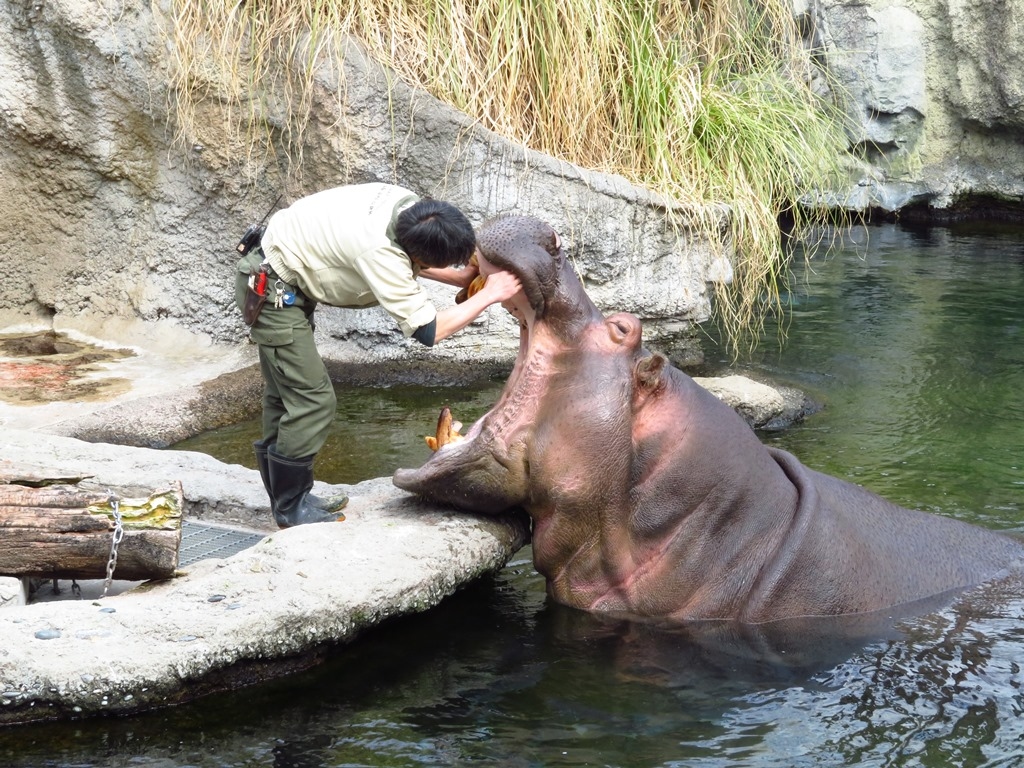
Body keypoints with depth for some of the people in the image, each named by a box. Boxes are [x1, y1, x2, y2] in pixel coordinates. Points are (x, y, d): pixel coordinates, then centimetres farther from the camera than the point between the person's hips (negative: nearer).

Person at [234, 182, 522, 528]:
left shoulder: (410, 206, -11)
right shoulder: (380, 253, -35)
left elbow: (413, 261, 11)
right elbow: (428, 330, -27)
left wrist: (465, 277, -3)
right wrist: (487, 295, -21)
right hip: (274, 291, -10)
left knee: (285, 394, 18)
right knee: (312, 400, -9)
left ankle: (286, 497, 29)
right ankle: (291, 508, 5)